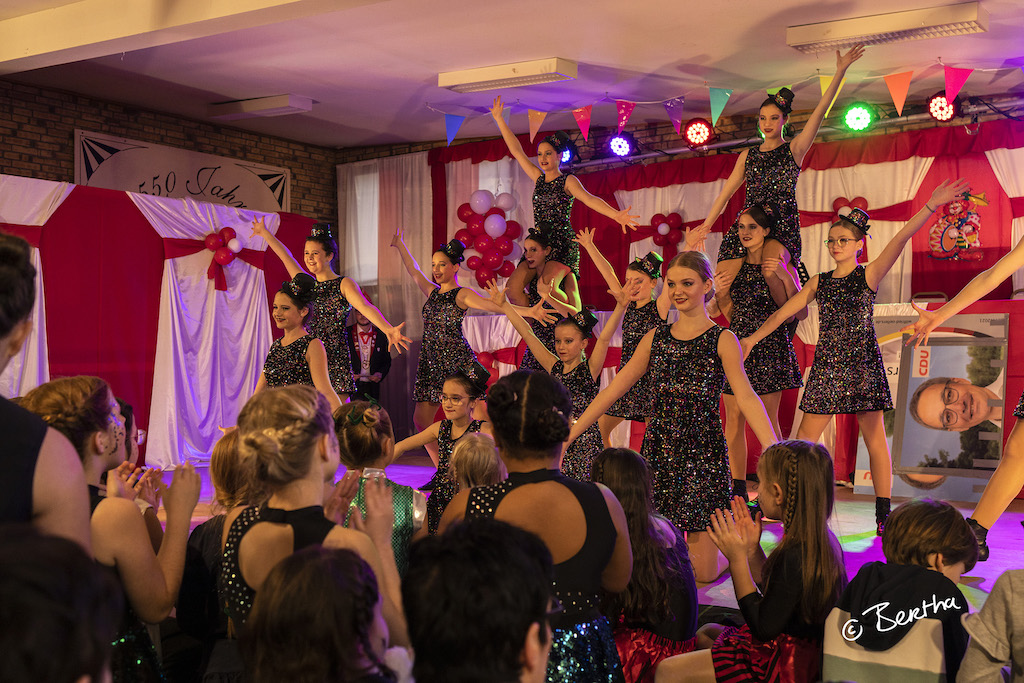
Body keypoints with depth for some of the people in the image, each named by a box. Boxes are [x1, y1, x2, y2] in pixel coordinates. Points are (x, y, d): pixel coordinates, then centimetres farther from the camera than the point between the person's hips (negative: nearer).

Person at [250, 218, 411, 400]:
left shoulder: (344, 284, -1)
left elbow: (365, 307, -18)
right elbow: (286, 256, 27)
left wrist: (388, 330, -35)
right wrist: (264, 233, 39)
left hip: (335, 361, -5)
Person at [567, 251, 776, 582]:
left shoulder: (722, 340, -3)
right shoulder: (656, 338, 10)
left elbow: (747, 397, -16)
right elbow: (612, 391, 10)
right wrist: (566, 435, 7)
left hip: (703, 453, -4)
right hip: (658, 451, 4)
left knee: (702, 573, -1)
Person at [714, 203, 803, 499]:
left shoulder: (780, 266, 0)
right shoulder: (730, 267, 10)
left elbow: (801, 312, -5)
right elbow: (730, 315, 12)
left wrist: (784, 278, -14)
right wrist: (721, 293, -6)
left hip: (769, 345, -3)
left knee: (768, 418, -4)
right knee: (734, 416, 2)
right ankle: (738, 489, 9)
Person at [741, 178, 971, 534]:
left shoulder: (869, 275, 0)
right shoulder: (819, 282, 12)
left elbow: (900, 239, -12)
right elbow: (784, 311, 15)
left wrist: (931, 205, -23)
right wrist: (753, 338, 13)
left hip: (863, 363, -3)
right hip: (827, 364, 4)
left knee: (874, 436, -1)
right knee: (805, 436, 2)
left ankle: (883, 515, 4)